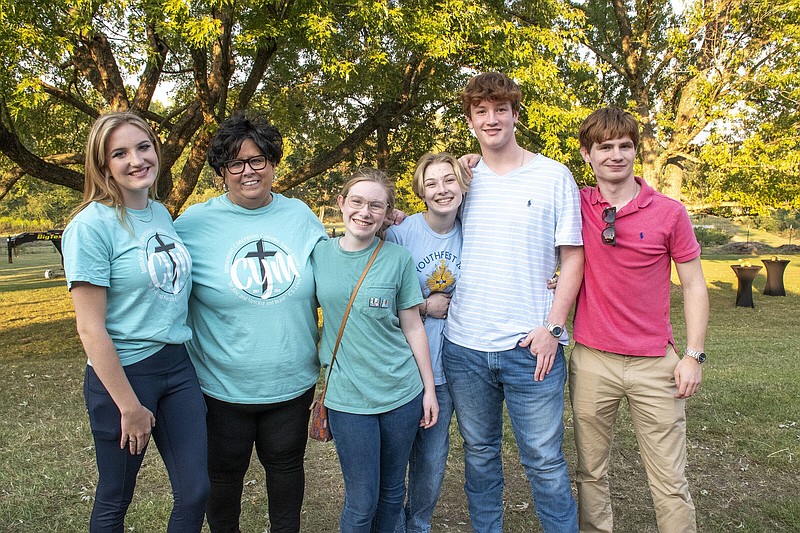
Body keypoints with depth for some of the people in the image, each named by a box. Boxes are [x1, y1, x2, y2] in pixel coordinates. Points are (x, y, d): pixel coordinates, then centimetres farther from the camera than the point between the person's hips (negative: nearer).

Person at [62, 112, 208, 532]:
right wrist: (129, 407, -14)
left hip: (177, 366, 6)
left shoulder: (162, 214, 5)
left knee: (195, 492, 10)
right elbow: (91, 328, -16)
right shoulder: (91, 226, -14)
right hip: (122, 374, -6)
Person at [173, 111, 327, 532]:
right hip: (222, 387, -1)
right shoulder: (193, 224, -9)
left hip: (293, 384, 2)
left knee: (286, 466, 21)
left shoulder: (301, 216, -1)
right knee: (224, 475, 19)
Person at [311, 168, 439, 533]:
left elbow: (412, 327, 3)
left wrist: (429, 388, 4)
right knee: (361, 501, 6)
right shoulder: (318, 253, 0)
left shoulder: (398, 258, -2)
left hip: (403, 392, 1)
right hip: (347, 397, -1)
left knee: (393, 491, 15)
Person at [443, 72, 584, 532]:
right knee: (479, 455, 17)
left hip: (530, 346, -3)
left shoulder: (554, 176, 0)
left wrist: (552, 327, -10)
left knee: (545, 461, 5)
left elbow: (573, 258, -2)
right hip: (464, 346, 3)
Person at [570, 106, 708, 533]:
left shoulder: (669, 212, -1)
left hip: (655, 364, 0)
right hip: (591, 361, 1)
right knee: (590, 473, 11)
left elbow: (694, 285, 3)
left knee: (670, 484, 6)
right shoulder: (575, 205, 0)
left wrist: (693, 355, -2)